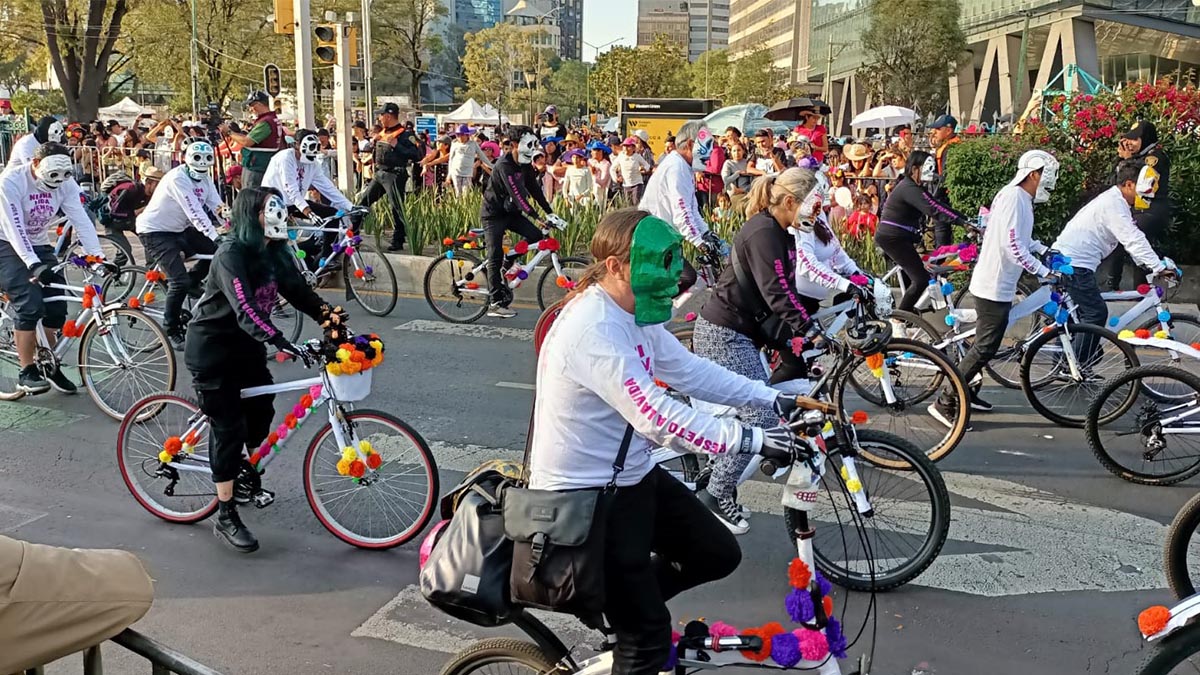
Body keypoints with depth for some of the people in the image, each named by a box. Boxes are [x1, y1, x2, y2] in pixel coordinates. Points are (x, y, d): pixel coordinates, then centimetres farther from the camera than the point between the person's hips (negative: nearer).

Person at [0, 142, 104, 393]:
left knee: (57, 305, -3)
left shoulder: (65, 183, -8)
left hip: (38, 246, 6)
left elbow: (81, 220, -14)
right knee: (30, 303, -22)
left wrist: (98, 255, -26)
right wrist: (34, 265, -39)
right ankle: (26, 373, -12)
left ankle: (48, 365, 17)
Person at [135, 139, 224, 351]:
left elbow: (218, 208, -7)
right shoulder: (177, 179, -24)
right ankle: (171, 330, -1)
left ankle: (192, 282, 16)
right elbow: (195, 214, -33)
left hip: (179, 229, 8)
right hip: (155, 231, -8)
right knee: (178, 280, -18)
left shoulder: (204, 179, 2)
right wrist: (216, 238, -39)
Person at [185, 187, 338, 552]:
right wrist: (280, 342, -49)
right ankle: (226, 518, 3)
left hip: (246, 345, 8)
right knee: (228, 427, -7)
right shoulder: (231, 254, -26)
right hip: (212, 349, -7)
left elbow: (297, 289, -6)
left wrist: (327, 314, -24)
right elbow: (245, 309, -37)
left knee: (261, 409, 9)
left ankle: (242, 465, 41)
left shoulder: (274, 253, -1)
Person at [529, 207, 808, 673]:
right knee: (648, 637, 0)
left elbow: (688, 370, 7)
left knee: (719, 555, 15)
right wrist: (748, 439, -34)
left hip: (632, 476, 9)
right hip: (585, 495, -9)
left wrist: (772, 399, 0)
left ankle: (626, 599, 34)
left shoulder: (635, 314, 2)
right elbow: (655, 416, -34)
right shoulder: (593, 328, -29)